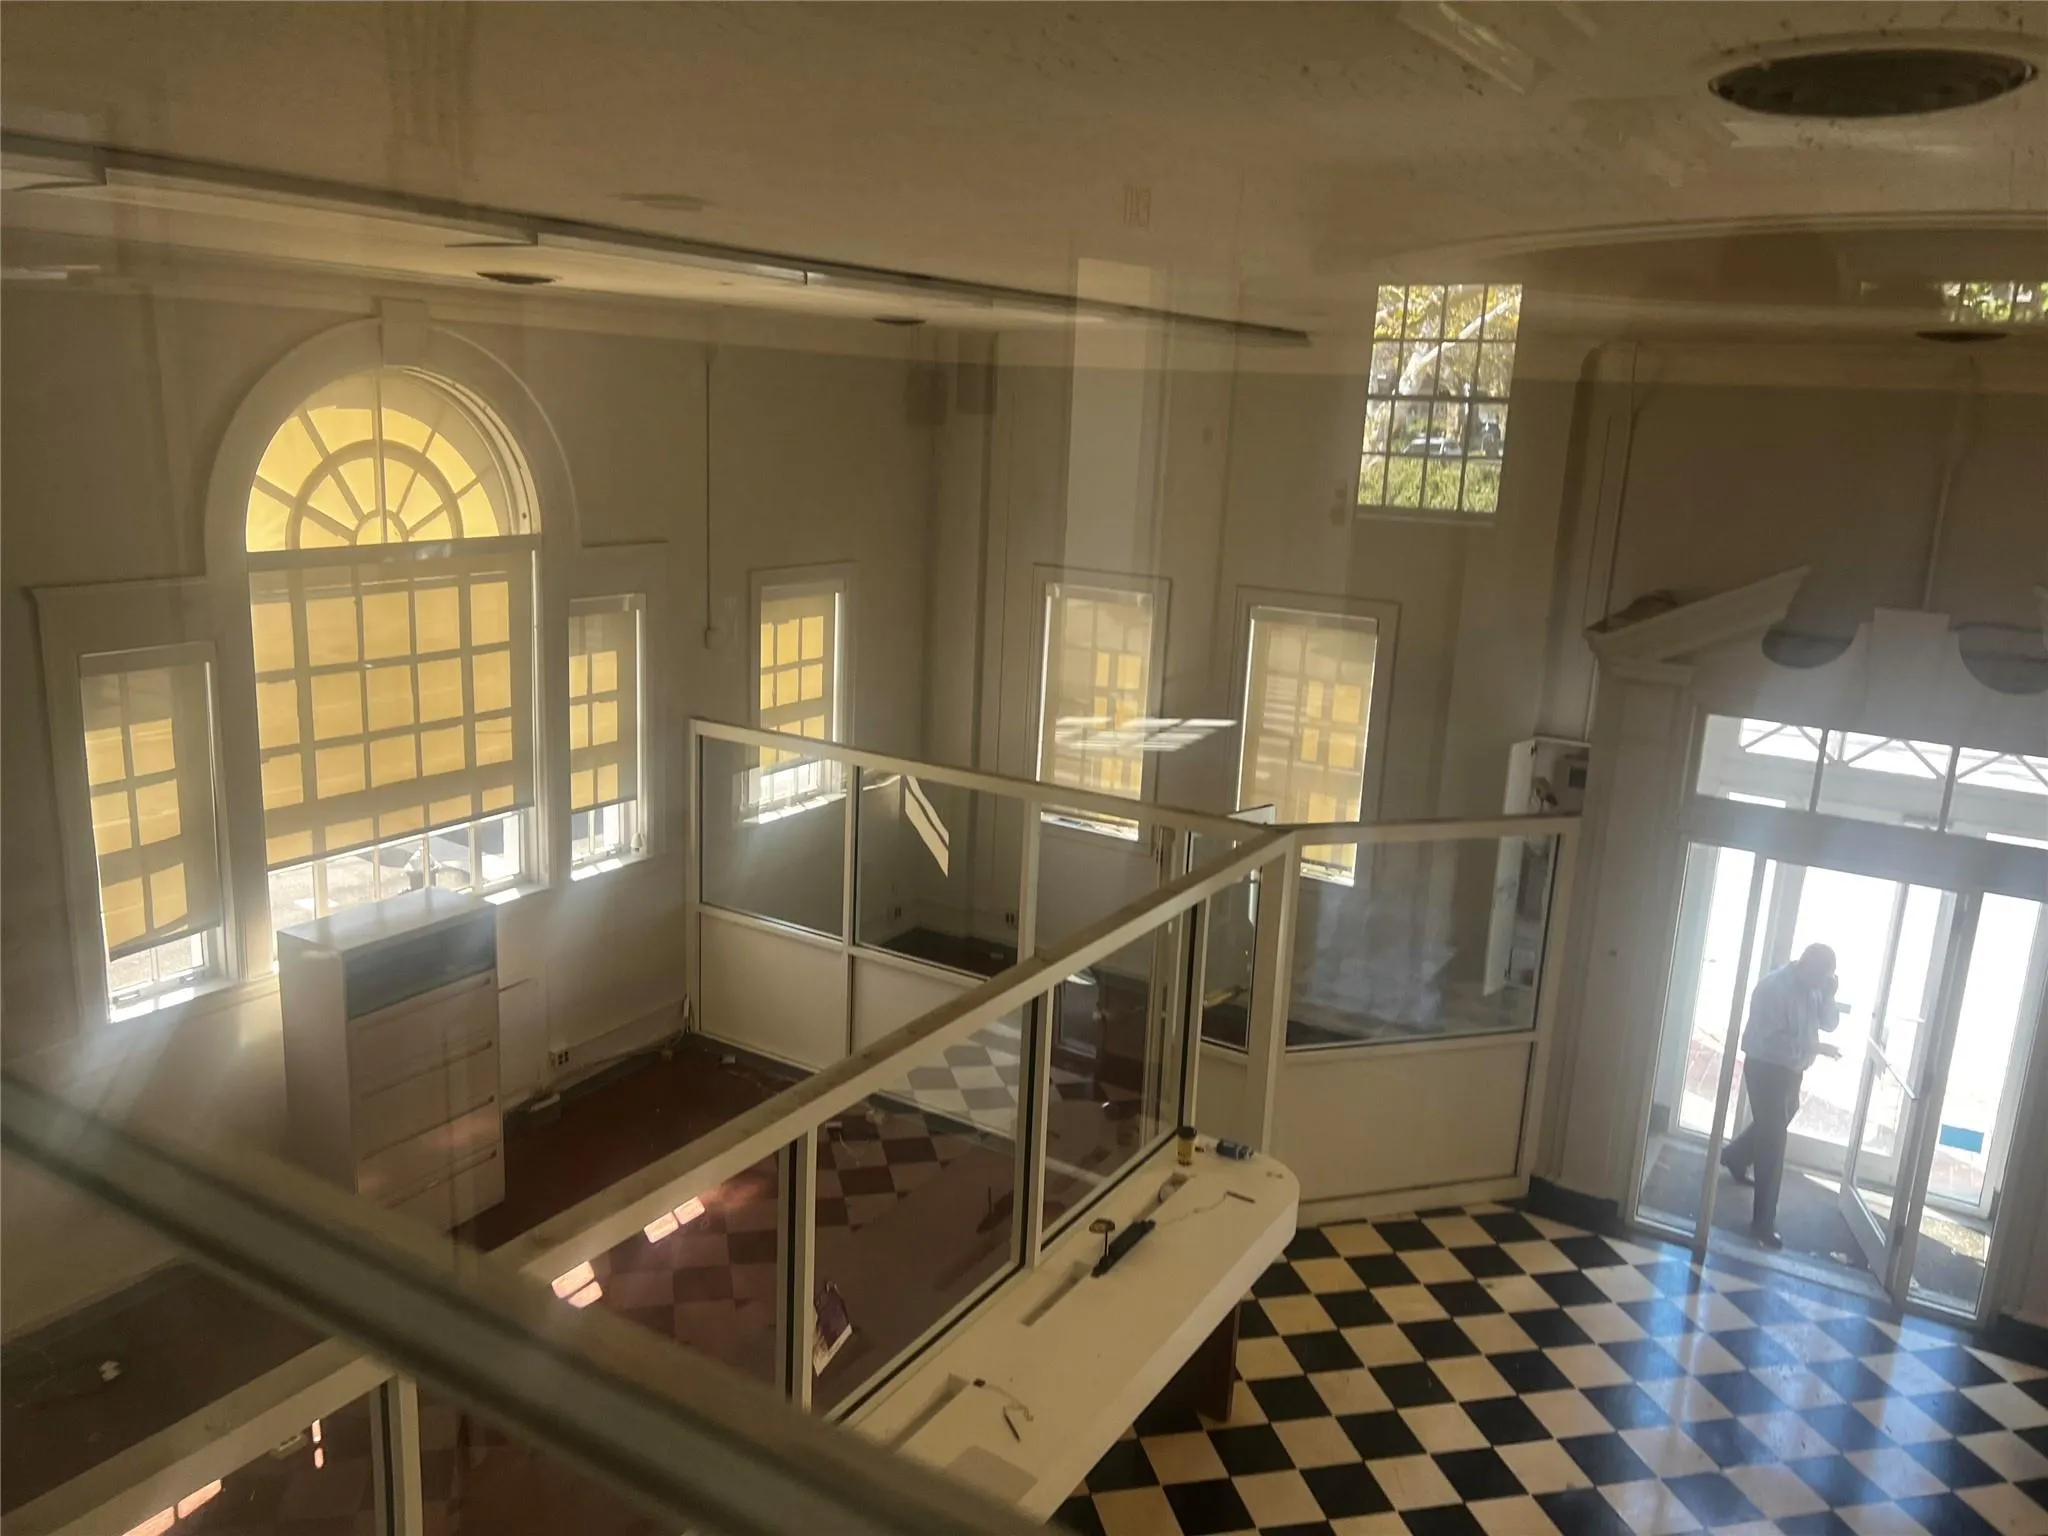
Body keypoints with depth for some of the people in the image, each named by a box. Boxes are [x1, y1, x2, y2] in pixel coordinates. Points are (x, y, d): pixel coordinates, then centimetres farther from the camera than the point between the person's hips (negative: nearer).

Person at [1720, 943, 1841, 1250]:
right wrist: (1815, 1048, -28)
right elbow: (1771, 1040, -28)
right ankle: (1763, 1222, -3)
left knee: (1772, 1127, 29)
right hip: (1766, 1069, -9)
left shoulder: (1812, 987, 2)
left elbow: (1829, 1023, 4)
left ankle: (1735, 1157, 58)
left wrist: (1828, 995, -12)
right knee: (1772, 1144, -8)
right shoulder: (1774, 988, -24)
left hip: (1792, 1070, 9)